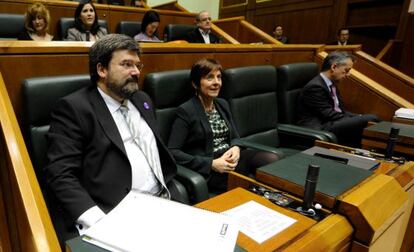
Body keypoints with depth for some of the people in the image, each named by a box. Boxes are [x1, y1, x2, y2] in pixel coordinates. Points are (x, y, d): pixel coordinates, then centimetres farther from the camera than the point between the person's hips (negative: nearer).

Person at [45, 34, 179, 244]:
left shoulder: (142, 100, 16)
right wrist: (99, 221, -23)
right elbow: (60, 174, -11)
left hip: (164, 203, 6)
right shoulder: (73, 108, -5)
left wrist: (169, 190, 9)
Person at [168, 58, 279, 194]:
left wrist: (235, 148, -7)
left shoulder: (223, 104, 14)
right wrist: (211, 164, -19)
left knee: (272, 160, -20)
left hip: (230, 159, 6)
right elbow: (173, 152, -11)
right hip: (208, 170, -6)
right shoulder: (186, 111, -6)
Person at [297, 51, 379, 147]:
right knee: (371, 119, -20)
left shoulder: (331, 85, 16)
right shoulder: (315, 87, -14)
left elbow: (341, 110, 17)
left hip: (330, 124, 10)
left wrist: (359, 118, -1)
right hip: (318, 129, -10)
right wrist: (359, 120, -12)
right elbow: (329, 115, -18)